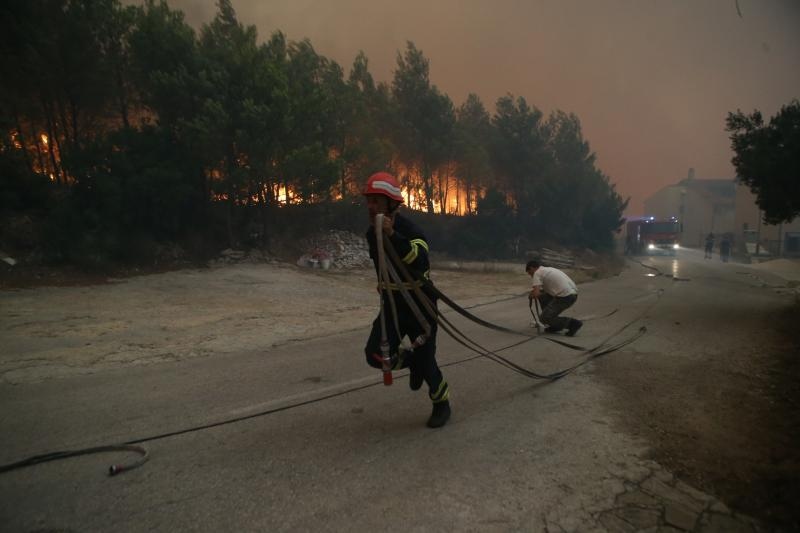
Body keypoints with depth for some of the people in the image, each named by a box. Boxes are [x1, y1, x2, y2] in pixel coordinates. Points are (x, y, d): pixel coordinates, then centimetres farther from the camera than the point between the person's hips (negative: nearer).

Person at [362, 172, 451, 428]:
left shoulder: (410, 230, -21)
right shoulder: (372, 233, 1)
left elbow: (419, 258, -43)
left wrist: (392, 235, -54)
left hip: (420, 304, -6)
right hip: (392, 303, 6)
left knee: (425, 359, 1)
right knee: (376, 355, -8)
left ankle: (442, 403, 30)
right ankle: (411, 361, 25)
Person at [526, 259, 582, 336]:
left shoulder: (537, 273, -1)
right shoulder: (548, 269, 26)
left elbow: (536, 294, -13)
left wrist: (531, 295, 10)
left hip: (565, 297, -9)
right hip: (573, 294, 9)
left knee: (544, 318, 0)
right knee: (542, 297, 24)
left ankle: (572, 323, -6)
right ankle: (555, 326, 22)